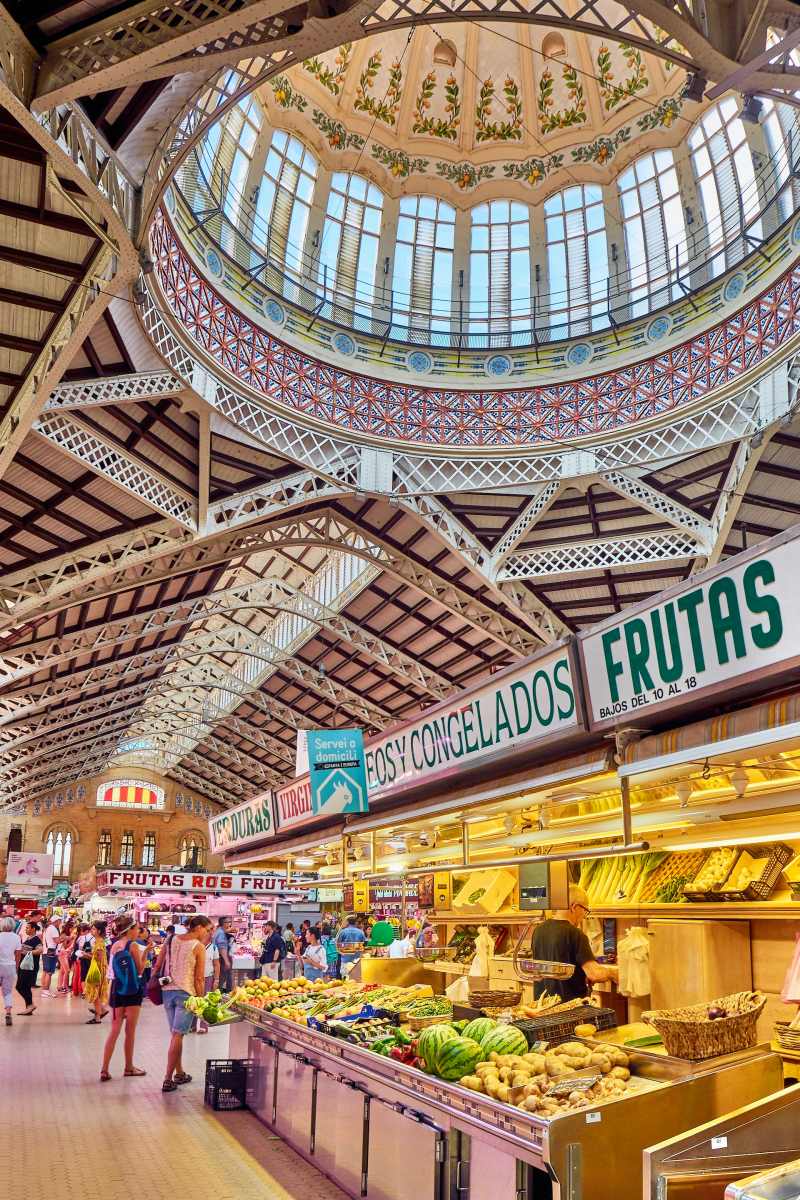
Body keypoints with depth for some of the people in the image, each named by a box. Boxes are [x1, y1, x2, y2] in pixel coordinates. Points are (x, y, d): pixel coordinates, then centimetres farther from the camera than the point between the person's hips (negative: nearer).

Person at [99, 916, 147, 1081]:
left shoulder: (114, 945, 5)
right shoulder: (133, 945, -12)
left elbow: (112, 970, 11)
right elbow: (140, 970, -8)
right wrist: (145, 953, -2)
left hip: (117, 989, 5)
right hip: (132, 991, -5)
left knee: (114, 1031, 8)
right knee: (130, 1031, 7)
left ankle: (104, 1070, 3)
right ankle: (129, 1067, 18)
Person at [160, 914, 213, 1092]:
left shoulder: (172, 940, 9)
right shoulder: (199, 947, -7)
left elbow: (157, 966, 9)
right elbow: (199, 978, -9)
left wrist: (157, 983, 19)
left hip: (167, 990, 6)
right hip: (186, 993, -6)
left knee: (175, 1034, 16)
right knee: (178, 1035, -2)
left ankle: (179, 1073, 25)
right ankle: (168, 1080, -2)